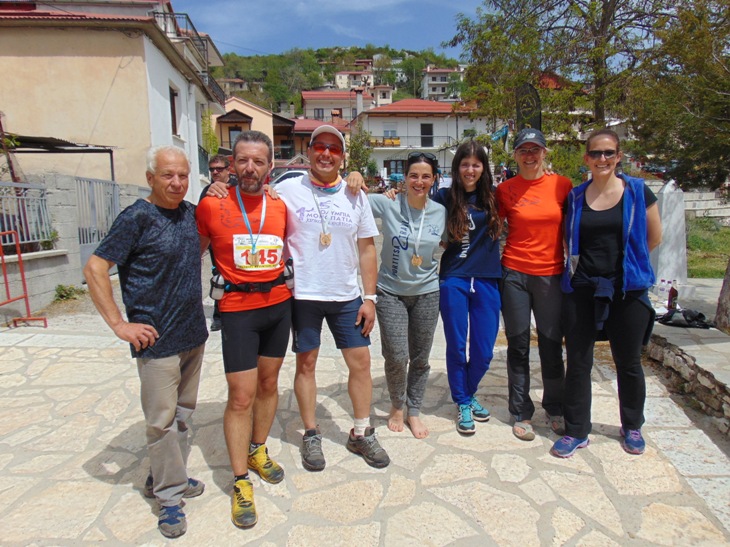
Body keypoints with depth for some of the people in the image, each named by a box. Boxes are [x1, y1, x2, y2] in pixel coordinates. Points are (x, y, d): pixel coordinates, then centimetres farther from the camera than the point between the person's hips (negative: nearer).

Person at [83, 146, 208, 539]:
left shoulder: (191, 212, 6)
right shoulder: (137, 218, -13)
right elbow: (95, 269, -14)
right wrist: (120, 325, -15)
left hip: (193, 334, 7)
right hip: (156, 340, -7)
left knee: (182, 413, 18)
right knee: (161, 420, 3)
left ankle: (166, 477, 36)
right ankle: (170, 496, 19)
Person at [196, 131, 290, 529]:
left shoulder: (280, 206, 2)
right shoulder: (212, 205, -7)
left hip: (279, 304, 4)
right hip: (238, 308, -4)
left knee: (268, 382, 16)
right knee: (241, 396, -2)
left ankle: (258, 451, 38)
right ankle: (240, 483, 14)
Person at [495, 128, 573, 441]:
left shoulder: (563, 185, 2)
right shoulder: (506, 189, 1)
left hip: (551, 275, 1)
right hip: (514, 274, 0)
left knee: (551, 346, 10)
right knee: (518, 347, 7)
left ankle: (555, 410, 30)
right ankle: (521, 413, 21)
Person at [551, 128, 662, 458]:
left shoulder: (638, 192, -1)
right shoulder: (574, 197, 4)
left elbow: (654, 238, 6)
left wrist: (624, 261, 10)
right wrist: (584, 265, 4)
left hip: (627, 289, -1)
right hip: (581, 288, 2)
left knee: (628, 362, 12)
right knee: (577, 361, 6)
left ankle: (632, 427, 34)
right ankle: (576, 431, 20)